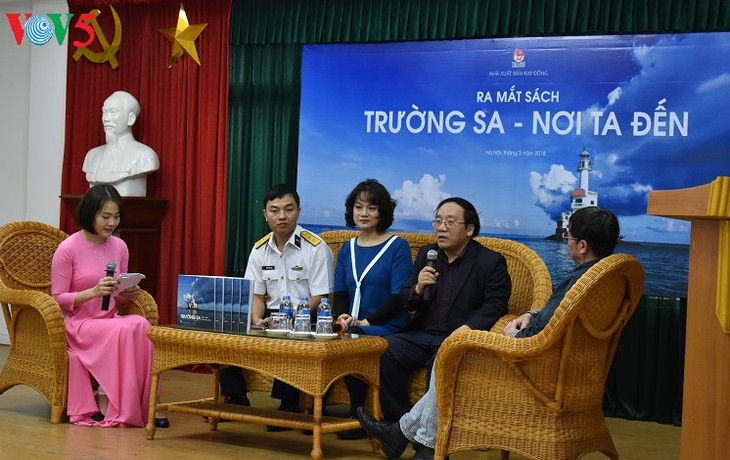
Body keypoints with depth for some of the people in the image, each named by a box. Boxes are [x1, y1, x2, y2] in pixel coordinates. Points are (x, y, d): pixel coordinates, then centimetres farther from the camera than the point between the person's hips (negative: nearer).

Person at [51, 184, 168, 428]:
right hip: (78, 324, -5)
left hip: (110, 320, 5)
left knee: (142, 326, -30)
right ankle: (106, 400, -20)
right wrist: (93, 292, -23)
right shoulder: (68, 248, -8)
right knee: (124, 330, -34)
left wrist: (127, 295, -8)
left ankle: (143, 405, -23)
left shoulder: (119, 247, 8)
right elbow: (58, 299, -8)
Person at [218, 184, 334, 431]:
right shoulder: (259, 250, 9)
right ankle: (236, 398, -2)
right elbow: (257, 295, 11)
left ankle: (289, 405, -19)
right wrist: (257, 320, -11)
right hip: (271, 316, 6)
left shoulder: (316, 248, -9)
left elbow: (320, 299, -13)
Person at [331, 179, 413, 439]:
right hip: (352, 327, 5)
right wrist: (342, 316, -6)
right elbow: (339, 294, 16)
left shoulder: (397, 247, 1)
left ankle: (358, 416, -17)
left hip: (386, 328, -5)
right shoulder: (347, 249, 18)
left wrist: (367, 321, -17)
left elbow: (398, 296, -7)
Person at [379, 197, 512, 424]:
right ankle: (399, 420, -15)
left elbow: (495, 306, -6)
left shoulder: (491, 262, 4)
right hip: (421, 335, 5)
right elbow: (404, 301, 18)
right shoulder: (426, 254, 19)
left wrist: (467, 328, -23)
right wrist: (418, 289, -6)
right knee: (386, 351, -24)